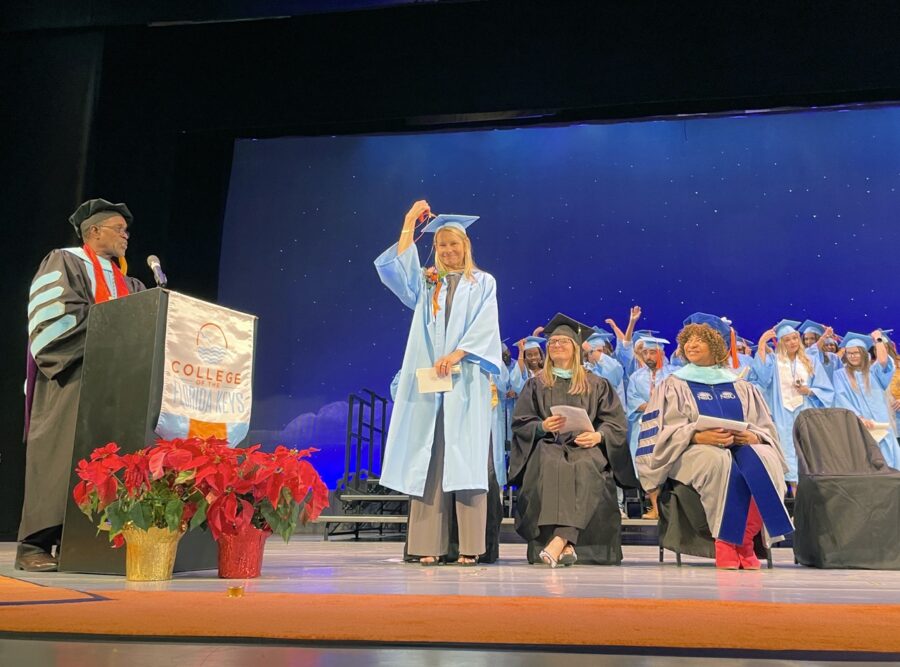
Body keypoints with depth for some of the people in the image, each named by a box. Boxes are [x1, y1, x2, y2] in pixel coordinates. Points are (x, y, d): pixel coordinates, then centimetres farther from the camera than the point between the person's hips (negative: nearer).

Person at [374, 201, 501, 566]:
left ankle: (469, 546, -5)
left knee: (466, 461, -6)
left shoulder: (483, 282, 12)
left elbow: (485, 327, -1)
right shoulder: (426, 281, 17)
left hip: (466, 382, -2)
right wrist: (410, 223, 0)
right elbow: (394, 268, -1)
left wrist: (457, 353, -15)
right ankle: (429, 545, -2)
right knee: (428, 460, -3)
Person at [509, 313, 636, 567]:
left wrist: (598, 435, -14)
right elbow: (520, 423, 12)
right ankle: (565, 545, -44)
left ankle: (558, 541, -48)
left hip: (586, 447, 0)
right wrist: (542, 426, -10)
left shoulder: (597, 385, 20)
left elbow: (615, 423, 9)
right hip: (548, 445, 0)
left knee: (585, 468, -37)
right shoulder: (535, 384, 21)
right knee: (553, 465, -37)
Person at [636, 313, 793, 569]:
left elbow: (765, 428, 12)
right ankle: (725, 540, -24)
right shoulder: (674, 385, 9)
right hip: (692, 453, -3)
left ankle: (744, 539, -22)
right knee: (718, 460, -38)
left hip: (741, 448, 3)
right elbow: (665, 431, -3)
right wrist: (699, 436, -22)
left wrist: (753, 436, -13)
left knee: (765, 460, -31)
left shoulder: (742, 388, 18)